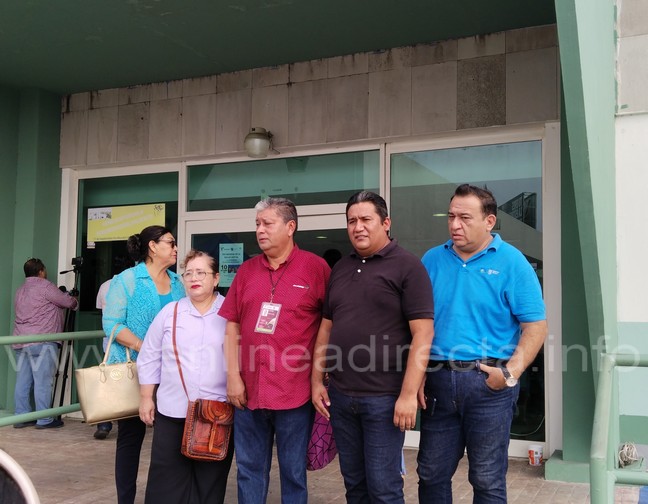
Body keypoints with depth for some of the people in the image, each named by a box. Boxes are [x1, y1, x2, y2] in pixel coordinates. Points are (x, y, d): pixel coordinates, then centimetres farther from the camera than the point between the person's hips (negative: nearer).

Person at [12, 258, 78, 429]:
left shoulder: (20, 290, 20)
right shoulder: (44, 286, -6)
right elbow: (68, 302, -3)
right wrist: (75, 302, 20)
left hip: (20, 342, 8)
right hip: (42, 342, -8)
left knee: (22, 381, 9)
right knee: (43, 381, -5)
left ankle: (22, 417, 12)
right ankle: (44, 420, -3)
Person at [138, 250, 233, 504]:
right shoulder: (169, 312, 6)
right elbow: (149, 358, 9)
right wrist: (146, 398, 6)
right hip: (172, 410, 2)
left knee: (210, 480, 8)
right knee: (167, 479, 6)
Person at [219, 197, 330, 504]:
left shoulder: (315, 267, -5)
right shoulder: (247, 270, 8)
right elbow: (232, 326, 8)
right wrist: (233, 376, 1)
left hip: (295, 392, -4)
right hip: (248, 390, 4)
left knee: (293, 473, 11)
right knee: (249, 470, 15)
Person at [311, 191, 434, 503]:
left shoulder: (407, 266, -7)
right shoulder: (340, 269, 13)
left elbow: (422, 334, -13)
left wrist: (409, 394, -18)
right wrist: (317, 381, 11)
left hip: (384, 397, -6)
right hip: (339, 396, 6)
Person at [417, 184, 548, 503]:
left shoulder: (511, 262, -4)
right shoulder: (432, 260, 6)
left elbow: (535, 327, -6)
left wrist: (511, 372, -17)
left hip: (489, 382, -3)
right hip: (438, 381, 4)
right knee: (431, 475, 14)